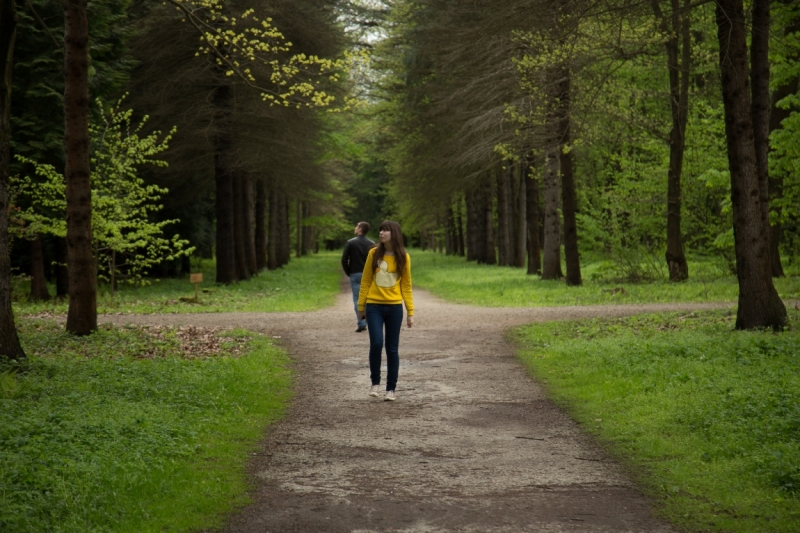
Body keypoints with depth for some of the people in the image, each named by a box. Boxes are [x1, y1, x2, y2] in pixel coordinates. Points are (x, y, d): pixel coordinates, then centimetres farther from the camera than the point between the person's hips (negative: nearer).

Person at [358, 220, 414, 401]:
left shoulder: (403, 257, 1)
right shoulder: (374, 254, 0)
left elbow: (406, 286, 5)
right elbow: (365, 281, 5)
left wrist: (410, 311, 2)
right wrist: (361, 306, 4)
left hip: (394, 308, 1)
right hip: (374, 306, -1)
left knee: (392, 349, 4)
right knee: (376, 343, -14)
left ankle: (391, 389, 13)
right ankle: (375, 382, 6)